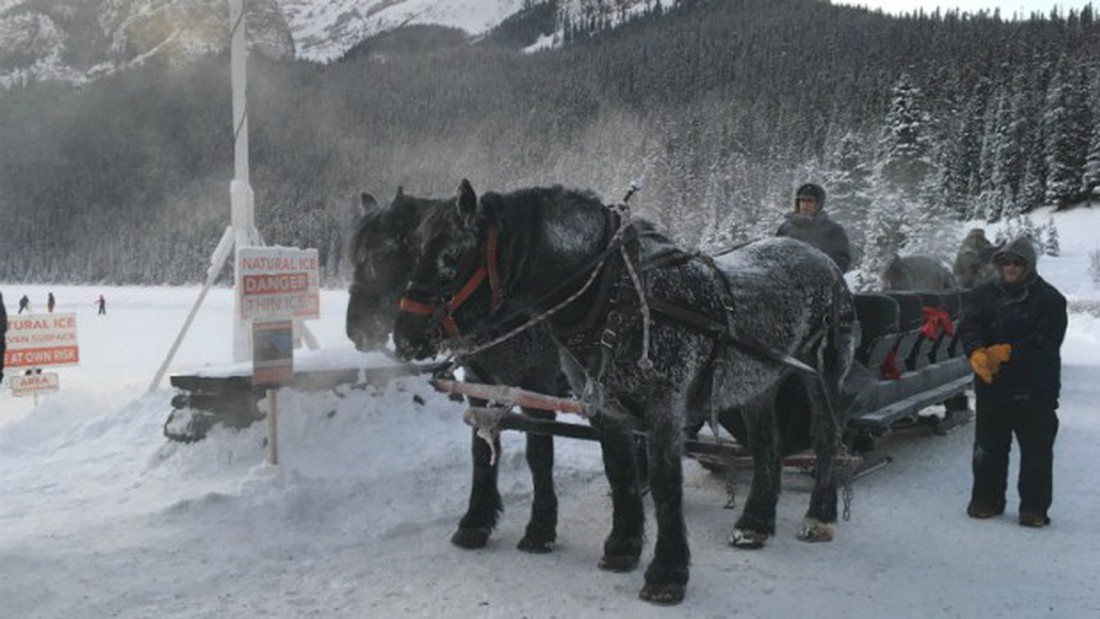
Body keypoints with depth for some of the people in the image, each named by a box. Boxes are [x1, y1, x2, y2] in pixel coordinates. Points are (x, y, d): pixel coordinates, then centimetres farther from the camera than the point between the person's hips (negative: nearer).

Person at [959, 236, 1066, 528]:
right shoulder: (984, 294, 5)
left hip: (1035, 387, -2)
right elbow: (968, 326, -9)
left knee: (1037, 449, 3)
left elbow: (1047, 341, -14)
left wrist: (1008, 351, -24)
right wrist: (976, 353, -29)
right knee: (988, 447, 11)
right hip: (991, 384, 3)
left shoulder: (1049, 299, -3)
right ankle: (986, 499, 24)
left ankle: (1034, 507, 13)